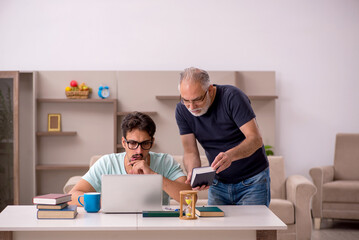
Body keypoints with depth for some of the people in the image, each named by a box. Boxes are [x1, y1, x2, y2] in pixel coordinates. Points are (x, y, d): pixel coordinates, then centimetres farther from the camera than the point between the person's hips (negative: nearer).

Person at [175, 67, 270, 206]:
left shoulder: (232, 97, -21)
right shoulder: (182, 110, -8)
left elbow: (255, 139, -26)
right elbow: (190, 152, -8)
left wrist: (230, 155, -45)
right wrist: (193, 174, -30)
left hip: (252, 180, -4)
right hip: (218, 183, 4)